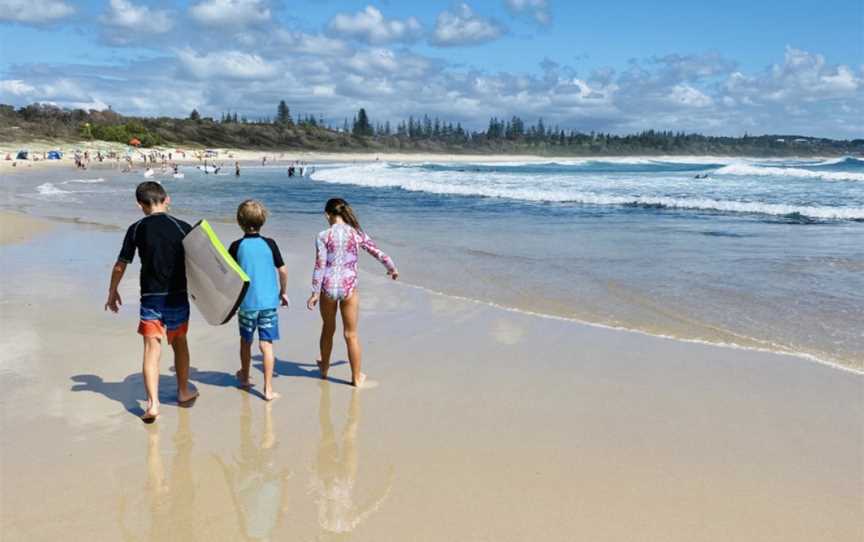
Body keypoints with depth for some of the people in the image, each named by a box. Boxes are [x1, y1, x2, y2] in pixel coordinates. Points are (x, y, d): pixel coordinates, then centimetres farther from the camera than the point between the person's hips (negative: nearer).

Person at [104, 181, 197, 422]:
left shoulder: (137, 229, -4)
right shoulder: (183, 228, -5)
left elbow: (120, 265, 1)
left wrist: (112, 292, 15)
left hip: (150, 298, -1)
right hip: (178, 296, 1)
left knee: (152, 349, 0)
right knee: (179, 343, 18)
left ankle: (153, 403, -10)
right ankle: (183, 392, 33)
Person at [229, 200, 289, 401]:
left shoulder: (237, 246, -4)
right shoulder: (269, 244, -4)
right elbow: (283, 270, 0)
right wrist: (283, 292, 15)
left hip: (246, 302, 0)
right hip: (269, 302, 0)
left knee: (246, 341, 19)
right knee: (266, 345, 1)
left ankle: (244, 377, 40)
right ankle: (268, 389, 1)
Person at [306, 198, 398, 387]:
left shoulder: (323, 236, -7)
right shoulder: (357, 234, -3)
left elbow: (320, 265, -10)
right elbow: (379, 254, 3)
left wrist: (315, 292, -3)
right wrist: (392, 269, 21)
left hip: (328, 288, 0)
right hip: (349, 287, 0)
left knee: (328, 329, 21)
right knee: (351, 334, 11)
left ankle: (324, 368, 40)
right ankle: (356, 377, 20)